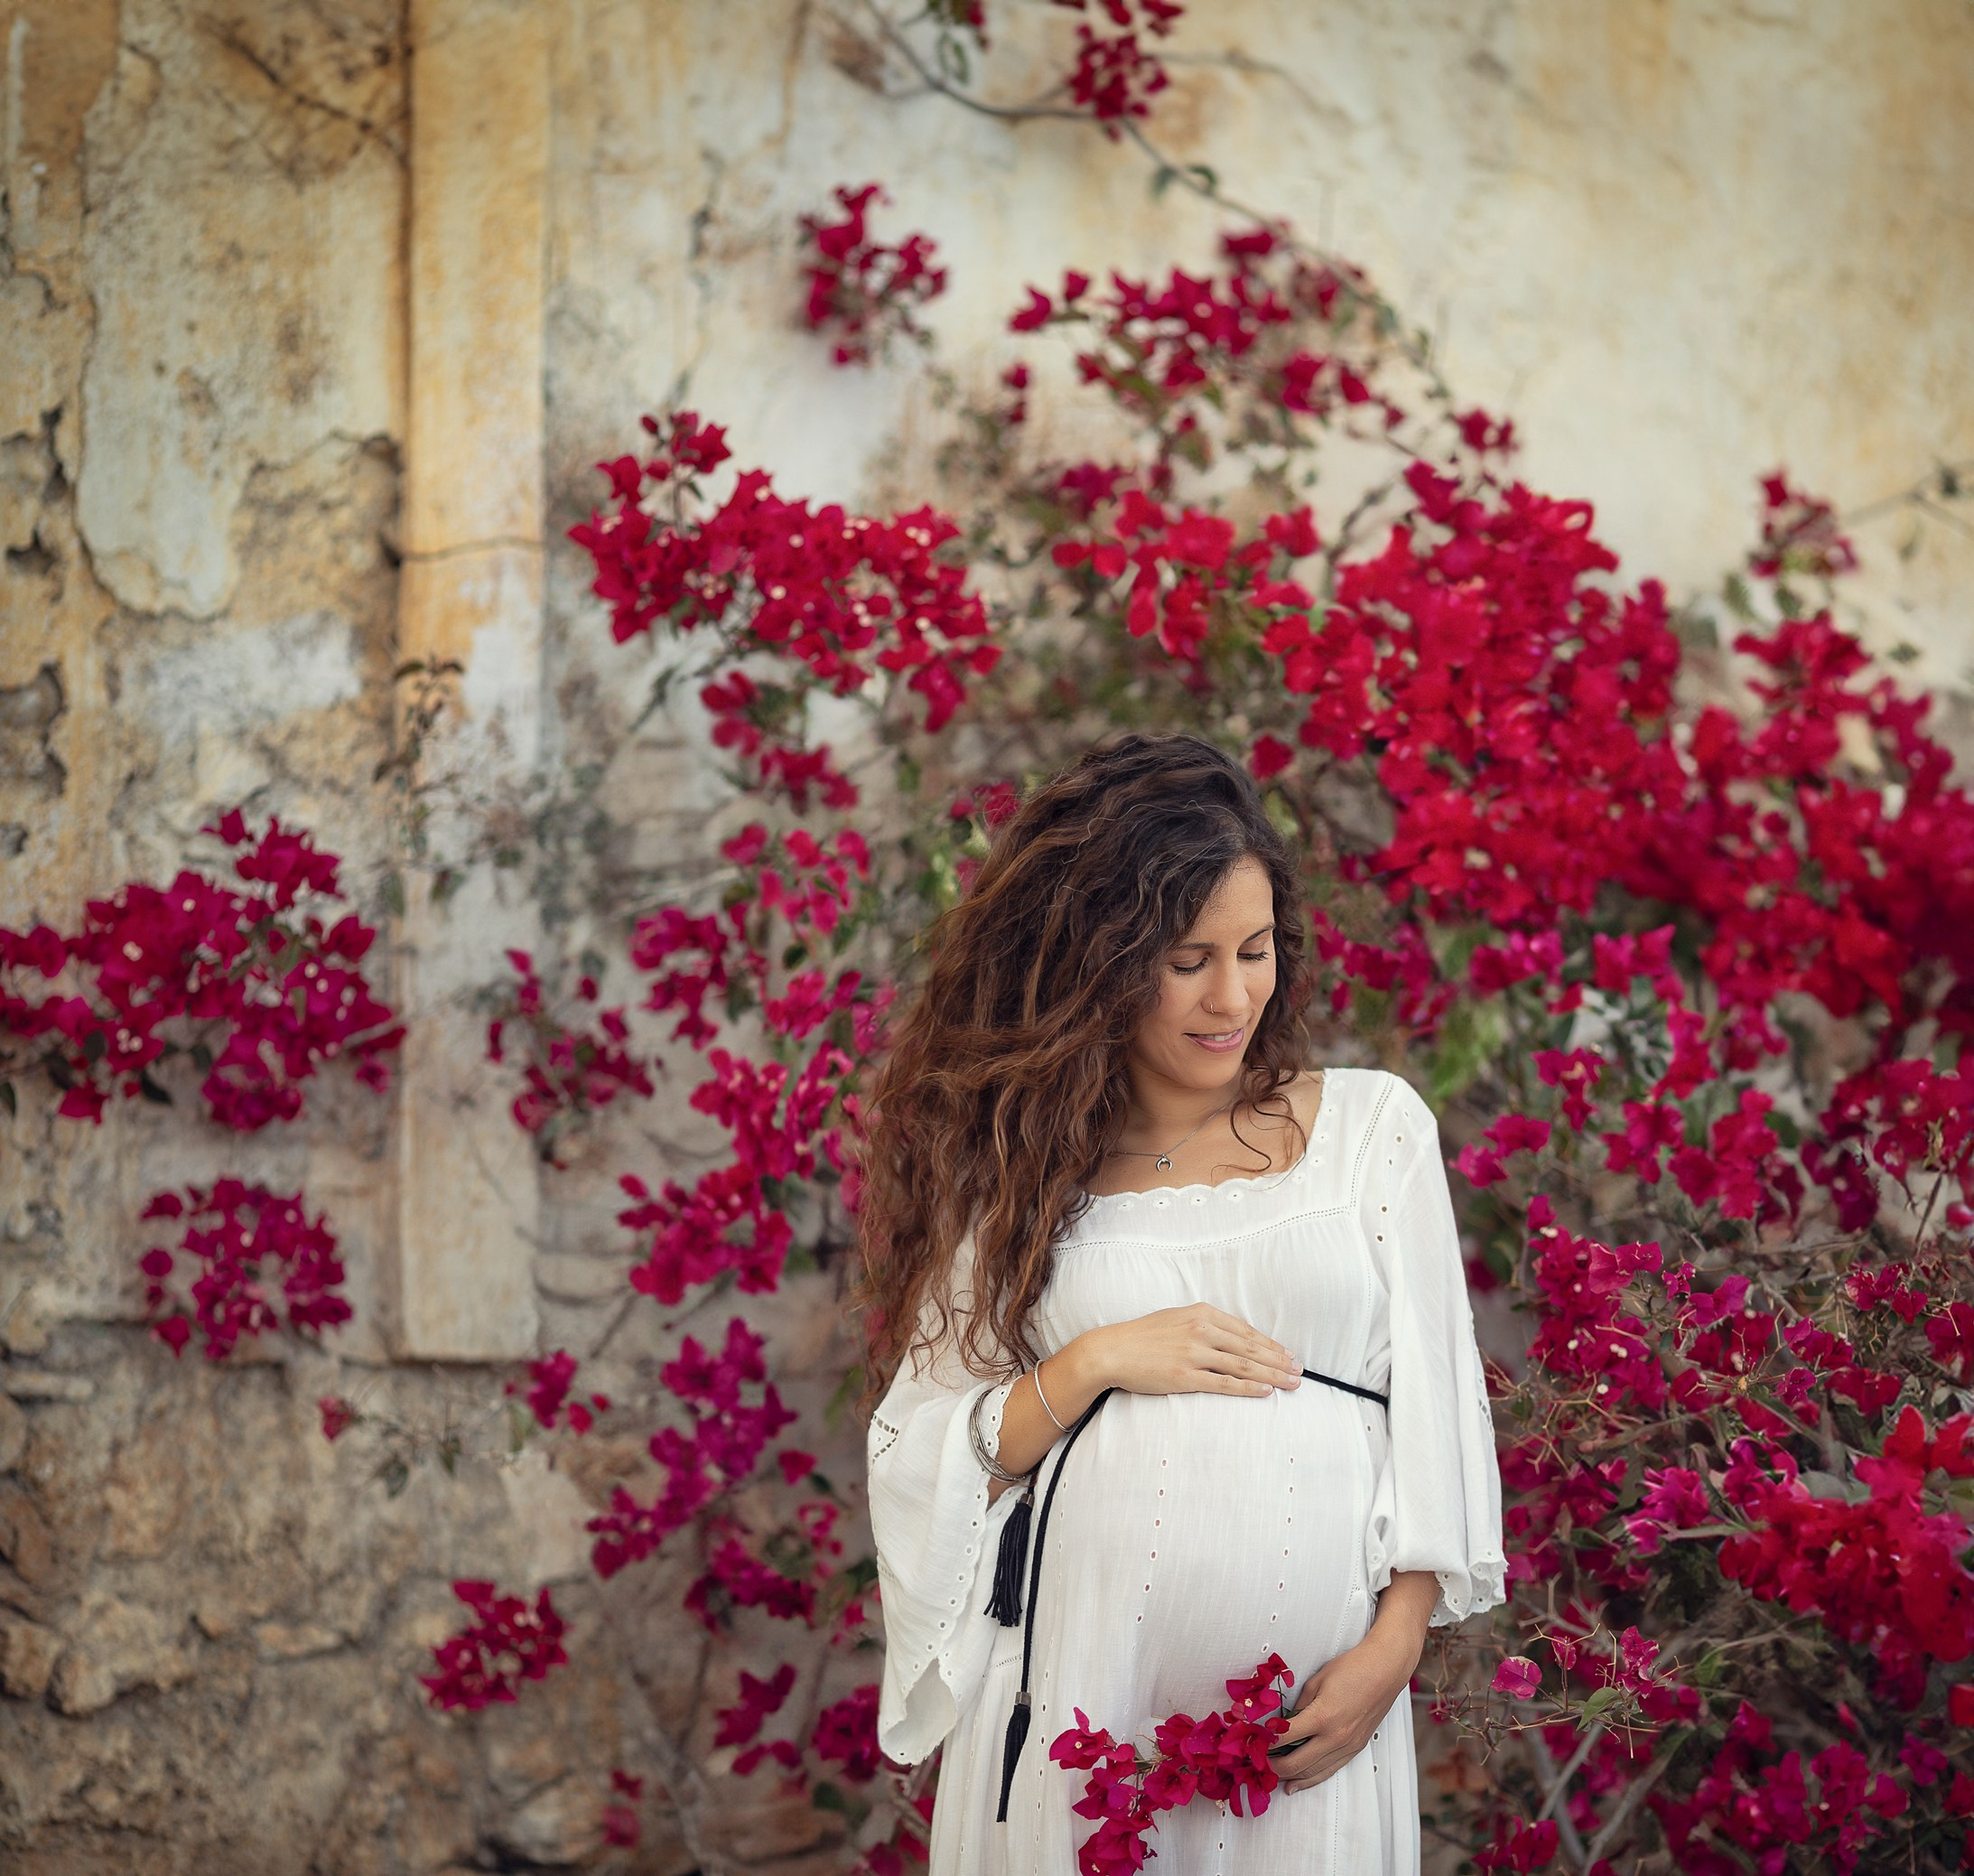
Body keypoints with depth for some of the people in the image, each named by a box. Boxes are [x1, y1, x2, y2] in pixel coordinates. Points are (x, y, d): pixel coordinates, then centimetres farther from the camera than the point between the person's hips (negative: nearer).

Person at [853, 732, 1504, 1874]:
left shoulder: (1374, 1124, 8)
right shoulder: (1017, 1166, 6)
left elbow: (1432, 1412, 5)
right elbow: (921, 1461, 4)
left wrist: (1392, 1648, -5)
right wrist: (1094, 1364, -9)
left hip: (1312, 1709, 1)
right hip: (1083, 1697, 0)